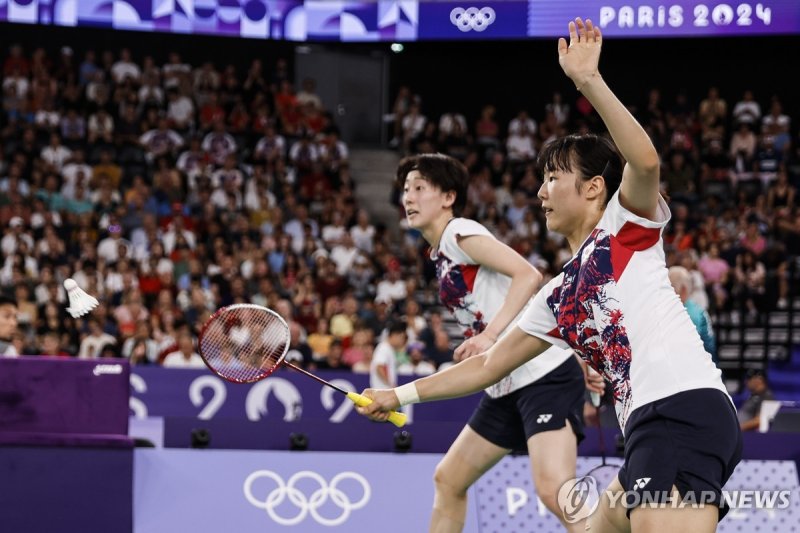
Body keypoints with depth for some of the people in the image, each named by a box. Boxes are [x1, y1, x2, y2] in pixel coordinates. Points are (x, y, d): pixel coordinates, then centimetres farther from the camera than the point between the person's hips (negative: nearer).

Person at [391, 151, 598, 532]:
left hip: (545, 374, -10)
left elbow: (528, 276, -19)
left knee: (553, 489, -26)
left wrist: (489, 335, -26)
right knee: (448, 480, 15)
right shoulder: (440, 254, 19)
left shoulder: (459, 232, -7)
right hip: (506, 387, 10)